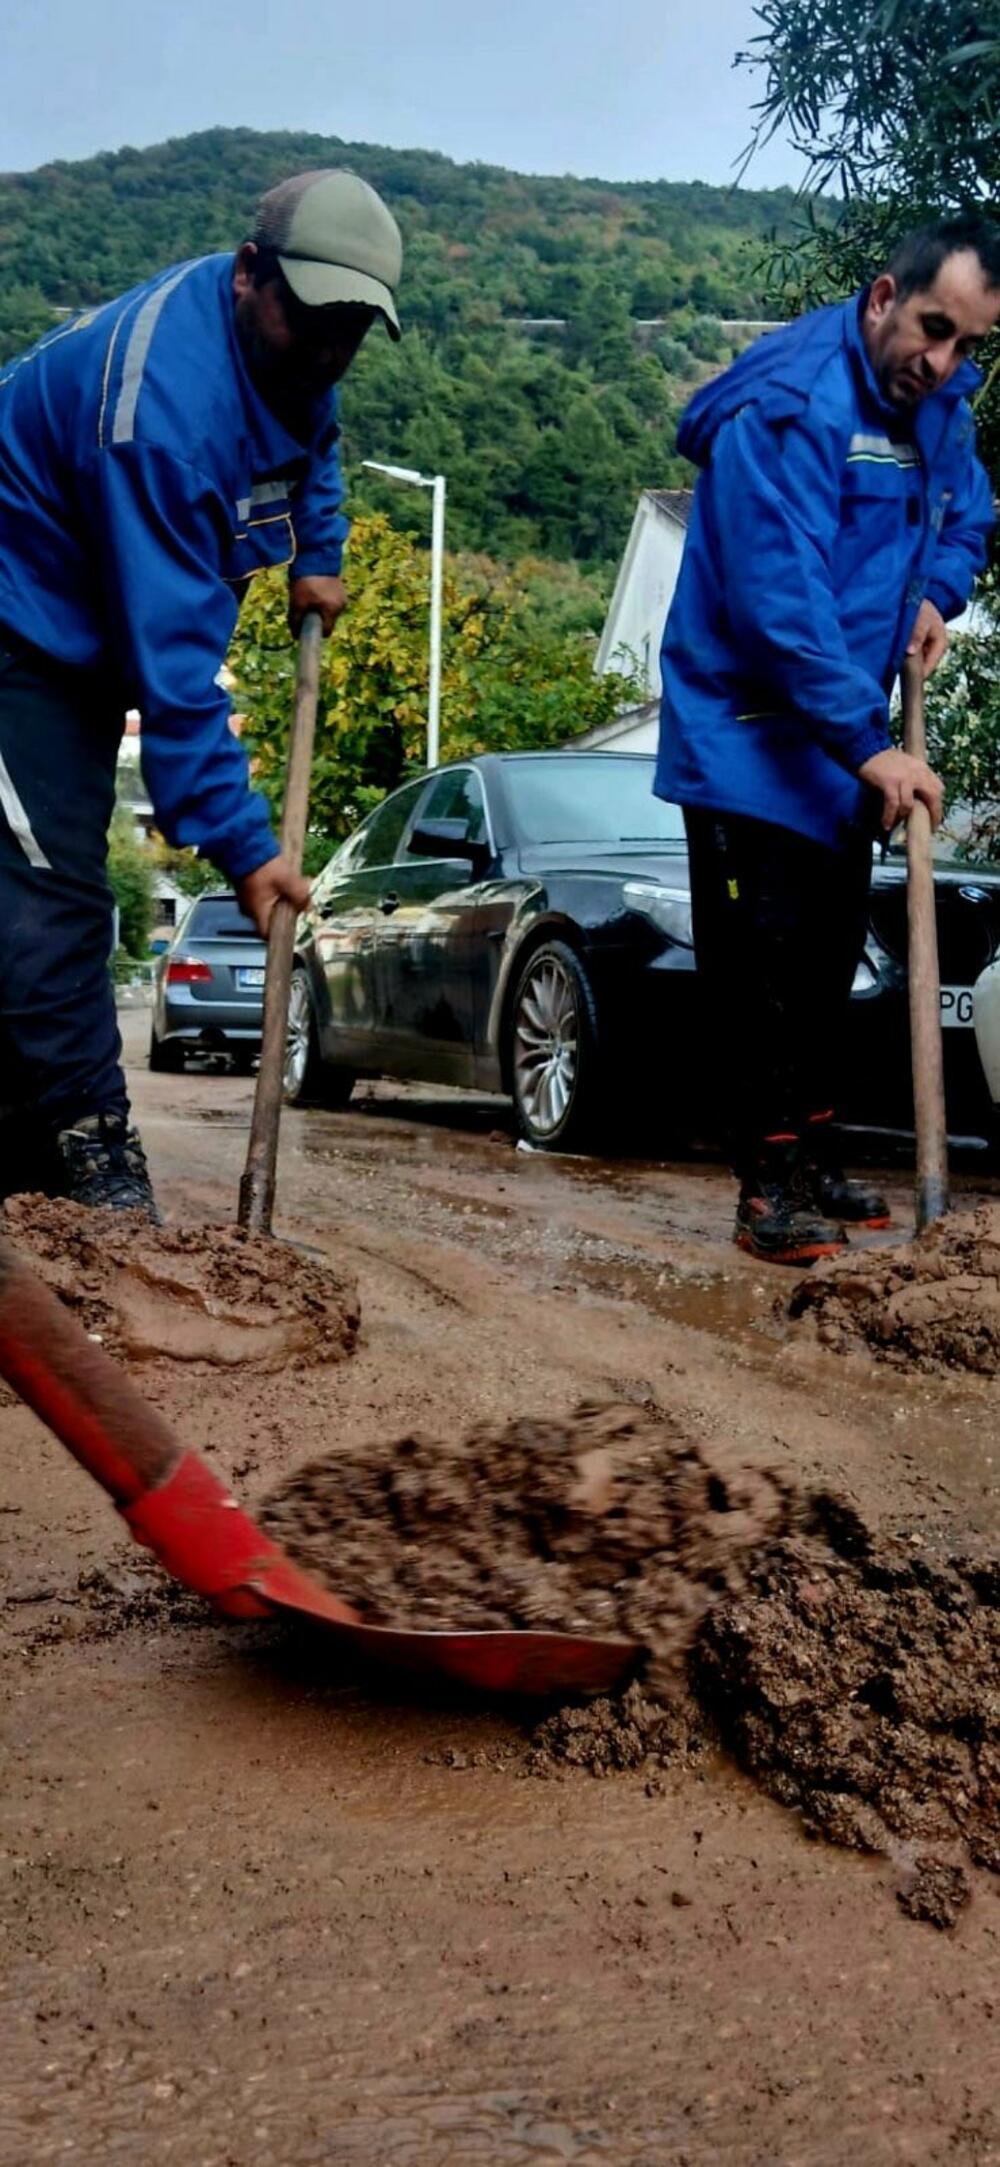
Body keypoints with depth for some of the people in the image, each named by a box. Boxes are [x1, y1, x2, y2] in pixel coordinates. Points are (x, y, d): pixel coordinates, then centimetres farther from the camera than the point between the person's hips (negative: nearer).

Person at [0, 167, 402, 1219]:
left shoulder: (286, 350, -5)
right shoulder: (162, 395, -33)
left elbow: (310, 442, 23)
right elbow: (173, 658, -35)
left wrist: (315, 558, 6)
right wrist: (241, 845, -34)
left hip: (86, 638, 9)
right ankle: (93, 1161, -17)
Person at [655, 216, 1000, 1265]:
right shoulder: (791, 409, -21)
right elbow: (783, 600, -29)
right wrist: (868, 745, -31)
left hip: (842, 738, 9)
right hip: (749, 732, -8)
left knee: (830, 952, 13)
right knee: (761, 956, -8)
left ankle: (814, 1158, 25)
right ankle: (772, 1183, 0)